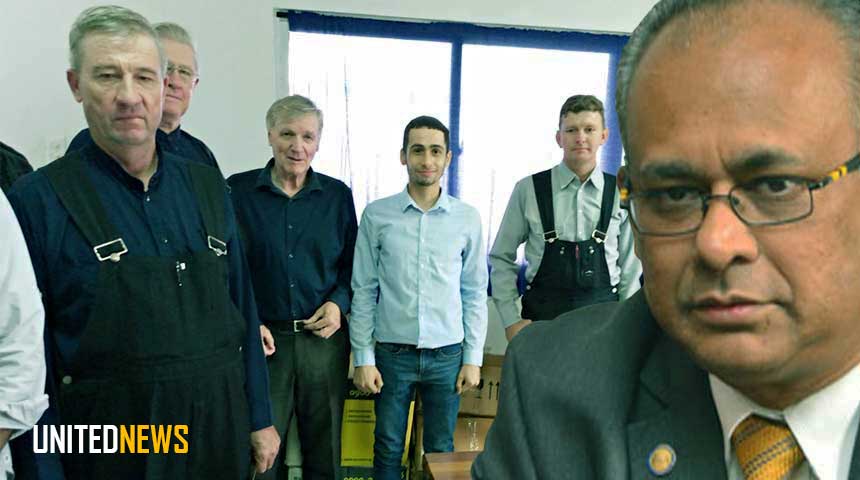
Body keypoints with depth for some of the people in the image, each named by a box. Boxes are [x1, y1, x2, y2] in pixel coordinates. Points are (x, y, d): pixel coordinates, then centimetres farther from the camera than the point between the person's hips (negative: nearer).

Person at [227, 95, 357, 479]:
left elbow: (351, 263, 9)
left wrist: (338, 303, -7)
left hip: (324, 339, 2)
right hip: (263, 338, -1)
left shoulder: (338, 195, 3)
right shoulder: (236, 191, -2)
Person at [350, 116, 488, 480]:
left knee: (441, 450, 15)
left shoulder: (467, 218, -1)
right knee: (388, 449, 14)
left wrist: (473, 358, 2)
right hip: (393, 352, 0)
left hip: (447, 354, 1)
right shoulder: (376, 215, -3)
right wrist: (363, 358, -2)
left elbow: (475, 293, 3)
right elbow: (363, 291, -1)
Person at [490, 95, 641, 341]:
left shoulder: (620, 195, 0)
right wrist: (511, 320, -3)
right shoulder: (528, 190, -5)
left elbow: (629, 269, 6)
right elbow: (502, 258, 2)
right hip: (540, 319, -1)